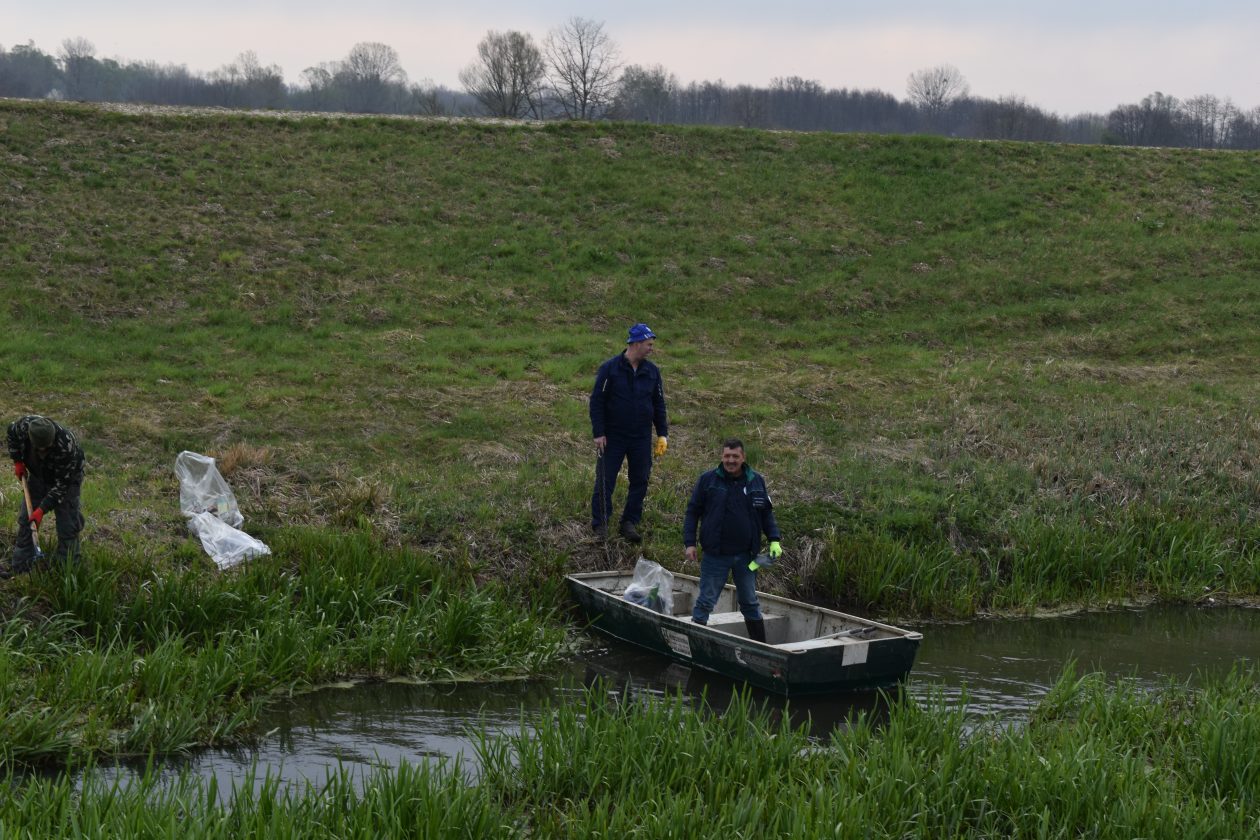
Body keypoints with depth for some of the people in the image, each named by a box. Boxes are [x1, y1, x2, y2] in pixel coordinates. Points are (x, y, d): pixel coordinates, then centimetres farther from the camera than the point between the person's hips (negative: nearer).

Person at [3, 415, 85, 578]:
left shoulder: (66, 447, -42)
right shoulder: (24, 425, -31)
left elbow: (61, 485, -31)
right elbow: (12, 432, -2)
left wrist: (42, 509, -32)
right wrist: (17, 461, -6)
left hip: (67, 477, -5)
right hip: (37, 475, 5)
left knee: (67, 526, -6)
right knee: (25, 519, 7)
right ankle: (20, 566, 19)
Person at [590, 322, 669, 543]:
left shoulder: (652, 371, 5)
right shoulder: (609, 369, -8)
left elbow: (659, 404, 13)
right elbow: (596, 401, -6)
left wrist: (662, 434, 8)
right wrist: (598, 433, -11)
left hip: (641, 438, 4)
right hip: (612, 437, -4)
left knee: (640, 481, 6)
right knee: (605, 482, -1)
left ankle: (630, 522, 16)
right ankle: (600, 524, 10)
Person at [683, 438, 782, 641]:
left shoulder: (756, 481, 4)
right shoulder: (708, 480, -3)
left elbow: (766, 514, 11)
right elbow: (693, 512, 1)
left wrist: (774, 540, 1)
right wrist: (689, 543, -5)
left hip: (745, 556, 3)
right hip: (715, 555, -3)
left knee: (750, 603, 13)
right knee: (706, 601, 2)